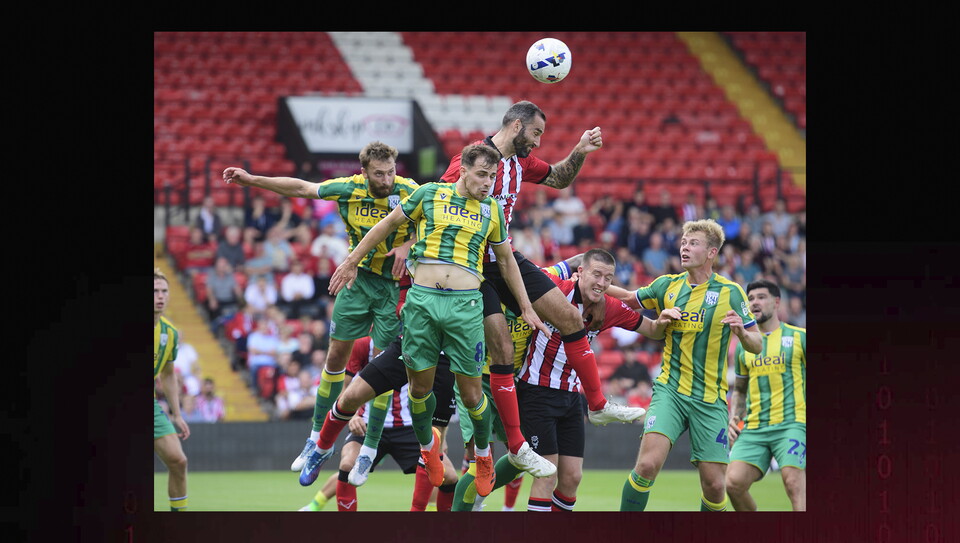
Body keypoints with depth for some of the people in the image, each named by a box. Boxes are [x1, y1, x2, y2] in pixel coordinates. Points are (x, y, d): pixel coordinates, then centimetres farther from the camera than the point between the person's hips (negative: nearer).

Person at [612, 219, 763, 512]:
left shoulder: (730, 292, -2)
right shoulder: (667, 285, 5)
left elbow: (757, 345, 1)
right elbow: (628, 300, 21)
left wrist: (742, 332, -21)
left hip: (710, 399, -1)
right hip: (670, 389, 1)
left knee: (714, 484, -3)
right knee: (648, 464, -20)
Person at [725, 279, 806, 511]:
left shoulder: (799, 337, 4)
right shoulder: (744, 346, 17)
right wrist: (734, 419, 11)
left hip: (791, 423, -4)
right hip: (753, 429, 4)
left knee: (794, 482, -21)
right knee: (734, 483, -10)